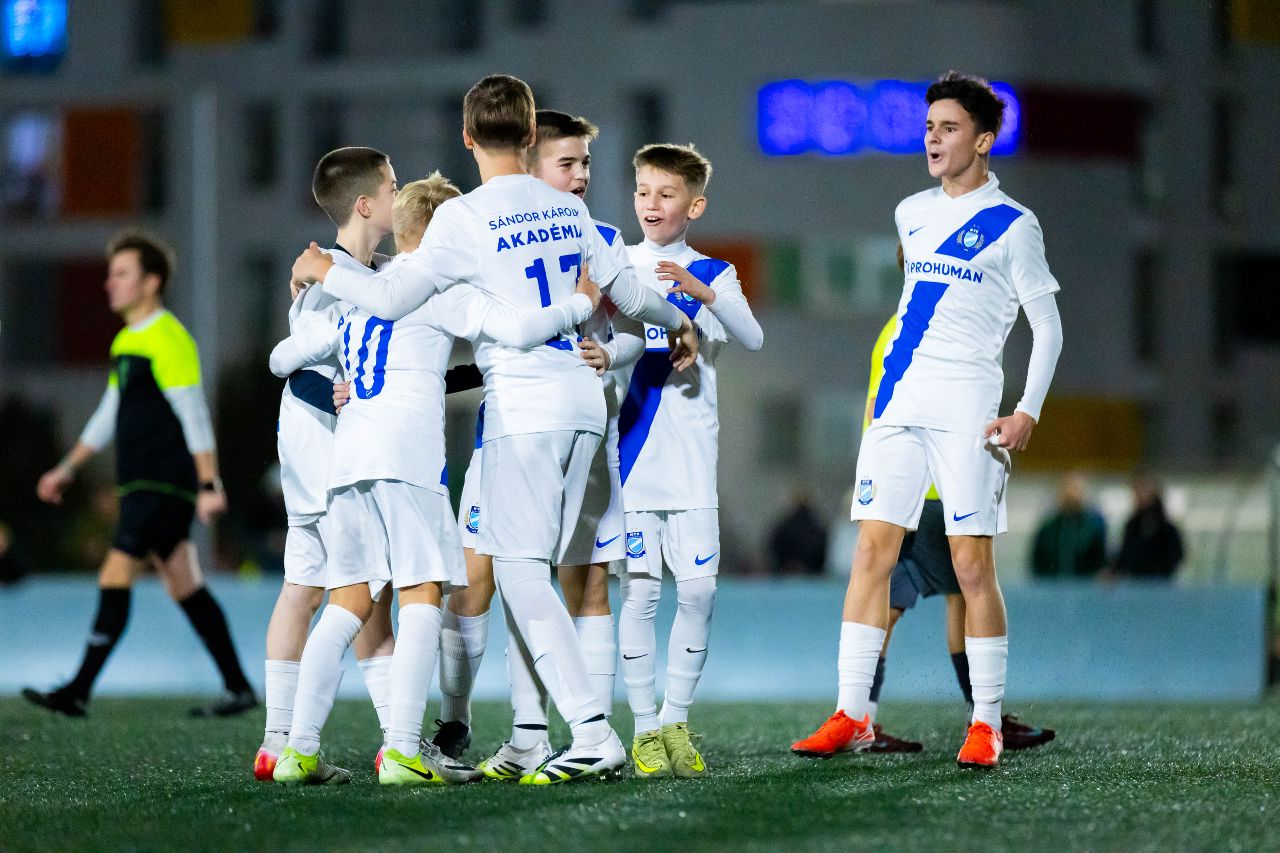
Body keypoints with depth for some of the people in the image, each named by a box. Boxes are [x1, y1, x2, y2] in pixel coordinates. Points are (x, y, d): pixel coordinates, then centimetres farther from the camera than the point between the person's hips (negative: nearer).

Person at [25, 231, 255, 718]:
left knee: (115, 578, -13)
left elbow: (195, 417, -17)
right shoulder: (126, 342, 16)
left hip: (165, 486, -10)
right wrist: (68, 469, 23)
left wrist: (209, 486, -21)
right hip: (142, 485, 10)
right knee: (184, 588, 11)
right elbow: (109, 413, 25)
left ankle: (79, 692, -15)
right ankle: (237, 689, 15)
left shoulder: (167, 340, -13)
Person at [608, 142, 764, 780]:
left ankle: (676, 721, 7)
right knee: (639, 589, -3)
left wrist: (703, 293, -28)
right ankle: (645, 729, 2)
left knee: (698, 588, -4)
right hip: (631, 451, 0)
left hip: (691, 453, 0)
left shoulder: (711, 274, 6)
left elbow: (752, 339, -11)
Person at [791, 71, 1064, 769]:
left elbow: (1048, 327, -1)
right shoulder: (911, 214, 16)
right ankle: (851, 716, -1)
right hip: (898, 399, 5)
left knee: (972, 564, -7)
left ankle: (986, 724, 0)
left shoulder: (1012, 226, -2)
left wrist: (1028, 412, -12)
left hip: (968, 410, -5)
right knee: (871, 552, -1)